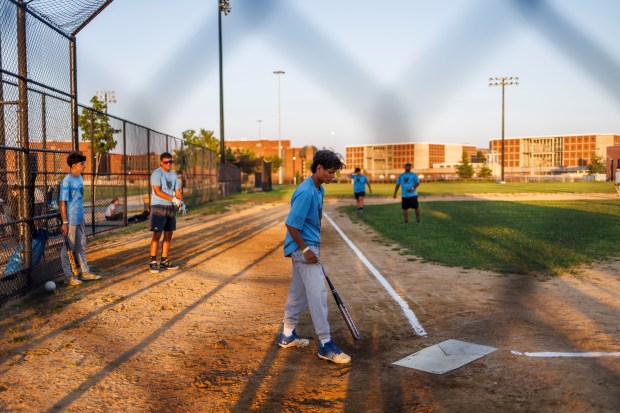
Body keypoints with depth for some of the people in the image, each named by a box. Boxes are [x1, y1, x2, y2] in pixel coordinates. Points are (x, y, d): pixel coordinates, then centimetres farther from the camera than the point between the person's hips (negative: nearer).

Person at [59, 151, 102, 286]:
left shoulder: (80, 177, 9)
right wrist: (64, 223, -17)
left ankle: (85, 272, 26)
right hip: (70, 220, -8)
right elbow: (62, 203, -16)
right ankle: (68, 276, 11)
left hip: (80, 219, 9)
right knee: (68, 247, 2)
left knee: (81, 246, 16)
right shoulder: (66, 181, -16)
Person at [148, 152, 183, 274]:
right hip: (158, 207, -7)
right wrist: (173, 199, -27)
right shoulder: (157, 173, -9)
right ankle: (153, 262, -7)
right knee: (157, 234, -11)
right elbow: (157, 191, -20)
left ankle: (164, 261, 15)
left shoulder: (173, 175, 13)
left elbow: (178, 192, 11)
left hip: (171, 207, 7)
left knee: (168, 235, 8)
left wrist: (181, 202, -9)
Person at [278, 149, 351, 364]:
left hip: (308, 247, 10)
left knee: (299, 293, 18)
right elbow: (291, 225, -23)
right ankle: (326, 344, -5)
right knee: (318, 293, -10)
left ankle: (287, 335, 30)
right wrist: (306, 250, -20)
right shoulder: (306, 192, -22)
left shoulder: (319, 190, 9)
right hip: (303, 248, -10)